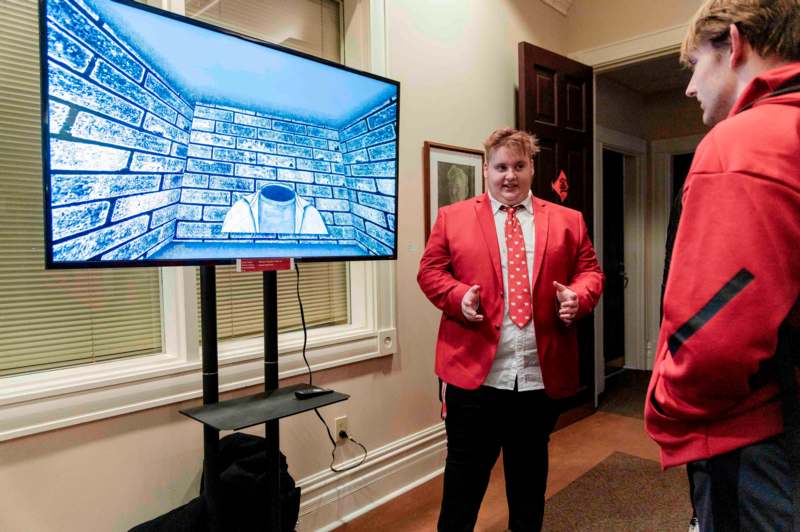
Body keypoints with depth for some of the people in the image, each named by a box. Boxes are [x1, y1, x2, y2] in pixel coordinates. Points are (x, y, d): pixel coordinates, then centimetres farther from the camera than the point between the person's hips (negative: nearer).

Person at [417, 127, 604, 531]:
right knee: (465, 472, 11)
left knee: (531, 471, 20)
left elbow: (590, 271, 11)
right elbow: (430, 271, 3)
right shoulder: (452, 217, 4)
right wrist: (458, 296, -15)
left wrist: (577, 297, -10)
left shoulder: (567, 221, 9)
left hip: (542, 374, 3)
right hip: (474, 371, -2)